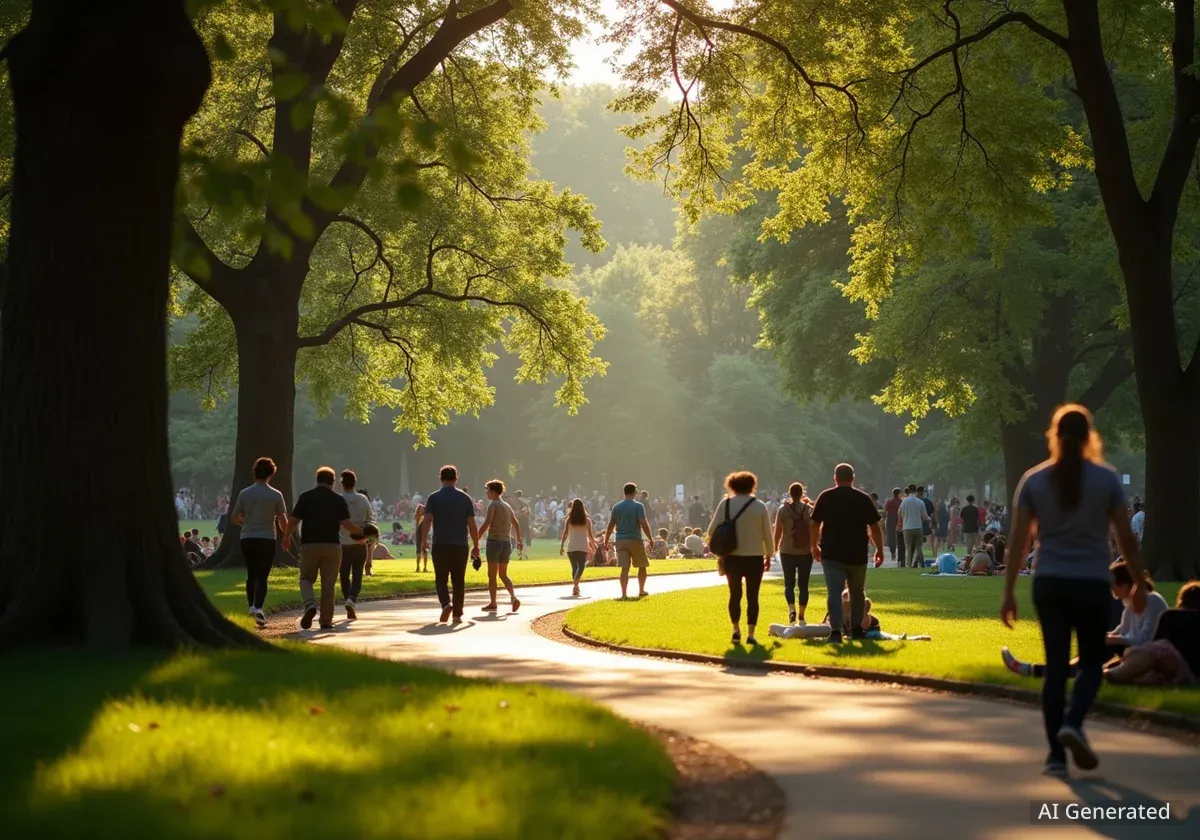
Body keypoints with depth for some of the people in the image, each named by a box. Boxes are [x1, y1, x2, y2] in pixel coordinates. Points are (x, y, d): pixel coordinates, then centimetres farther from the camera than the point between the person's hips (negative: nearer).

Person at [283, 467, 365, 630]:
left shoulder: (306, 497, 1)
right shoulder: (339, 499, 2)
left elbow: (293, 520, -3)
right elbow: (346, 523, -7)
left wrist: (286, 537, 12)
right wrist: (359, 533, 11)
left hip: (309, 544, 0)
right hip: (332, 545, 0)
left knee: (306, 578, 14)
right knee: (328, 583, 8)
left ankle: (310, 605, -13)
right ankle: (326, 620, 8)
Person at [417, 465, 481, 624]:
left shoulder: (434, 497, 1)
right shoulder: (465, 498, 4)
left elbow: (427, 520, -11)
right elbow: (472, 525, 2)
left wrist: (423, 541, -9)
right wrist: (476, 546, 9)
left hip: (440, 545, -1)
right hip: (460, 546, 1)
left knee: (441, 579, 8)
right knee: (458, 581, 8)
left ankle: (446, 604, -16)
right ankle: (457, 614, 7)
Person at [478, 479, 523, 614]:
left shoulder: (493, 505, -8)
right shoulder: (507, 506, 14)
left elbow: (486, 524, -17)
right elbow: (516, 524, 22)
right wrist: (519, 541, 32)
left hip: (494, 541, -7)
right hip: (507, 542, 7)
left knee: (492, 575, 1)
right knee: (503, 574, 13)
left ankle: (493, 604, 2)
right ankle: (513, 597, -7)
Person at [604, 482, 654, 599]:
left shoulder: (616, 507, 7)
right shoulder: (638, 506, -6)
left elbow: (610, 526, 7)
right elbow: (644, 524, -13)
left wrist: (606, 542, 12)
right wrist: (650, 539, -5)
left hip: (621, 541, 3)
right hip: (635, 540, -3)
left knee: (624, 568, 0)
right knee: (642, 566, 15)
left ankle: (624, 594, -9)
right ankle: (641, 591, 22)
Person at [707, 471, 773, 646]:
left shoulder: (725, 504, -2)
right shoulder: (759, 506, -3)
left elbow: (712, 530, -2)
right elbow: (768, 534, 0)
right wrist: (769, 555, 13)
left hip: (731, 557, 1)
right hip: (754, 557, -1)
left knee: (735, 594, 15)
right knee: (752, 596, 4)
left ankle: (736, 630, 15)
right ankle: (750, 634, 0)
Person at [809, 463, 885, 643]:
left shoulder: (825, 497, 0)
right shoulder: (863, 498, 1)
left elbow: (814, 525, 2)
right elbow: (875, 527, 2)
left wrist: (814, 546, 15)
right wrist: (879, 549, 11)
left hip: (831, 554, -1)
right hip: (857, 555, 1)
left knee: (834, 592, -7)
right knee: (857, 593, 18)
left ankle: (836, 631, -22)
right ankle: (856, 629, 25)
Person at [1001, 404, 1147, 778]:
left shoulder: (1034, 480, 1)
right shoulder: (1106, 478, -3)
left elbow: (1019, 540, -1)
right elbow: (1126, 538, -1)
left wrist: (1009, 592, 2)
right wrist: (1139, 583, 11)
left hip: (1049, 584, 2)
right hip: (1092, 584, -2)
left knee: (1056, 666, 7)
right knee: (1092, 662, 12)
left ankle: (1056, 755, 5)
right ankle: (1073, 723, -14)